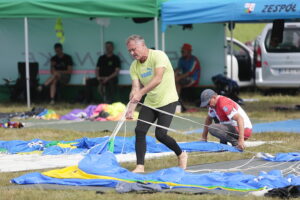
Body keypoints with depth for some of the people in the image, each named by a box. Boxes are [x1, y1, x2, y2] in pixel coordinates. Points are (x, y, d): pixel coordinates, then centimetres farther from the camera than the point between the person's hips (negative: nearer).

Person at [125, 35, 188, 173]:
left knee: (160, 134, -13)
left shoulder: (158, 56, -18)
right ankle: (140, 166, -6)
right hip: (149, 103, 6)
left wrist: (141, 93, -43)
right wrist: (131, 109, -20)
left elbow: (158, 79, -30)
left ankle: (181, 155, 14)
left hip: (167, 100, -6)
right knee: (139, 131, -9)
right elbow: (135, 88, -4)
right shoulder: (134, 66, 2)